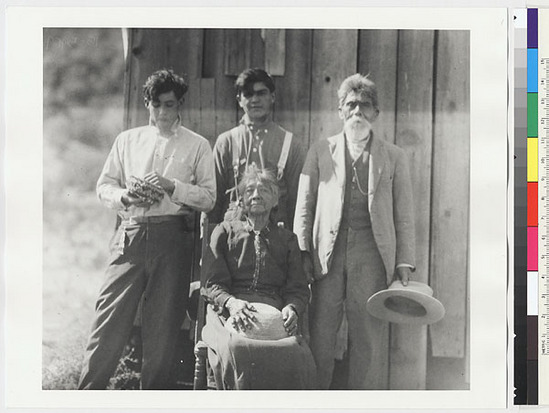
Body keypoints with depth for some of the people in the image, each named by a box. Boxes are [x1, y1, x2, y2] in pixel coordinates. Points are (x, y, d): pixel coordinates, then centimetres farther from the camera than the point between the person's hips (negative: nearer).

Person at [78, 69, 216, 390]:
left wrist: (172, 186, -12)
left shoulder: (197, 146, 8)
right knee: (110, 315, -5)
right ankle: (89, 391, 1)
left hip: (173, 235, -1)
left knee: (164, 322, 2)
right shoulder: (127, 140, 16)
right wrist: (124, 196, -5)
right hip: (131, 235, 1)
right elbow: (104, 186, 16)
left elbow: (209, 198, 2)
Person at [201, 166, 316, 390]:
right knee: (239, 350, -39)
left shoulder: (287, 239, 25)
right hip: (230, 312, -1)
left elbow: (299, 289, 16)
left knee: (298, 355, -36)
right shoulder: (224, 232, 20)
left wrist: (292, 308, -9)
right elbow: (212, 284, 10)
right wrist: (231, 302, -13)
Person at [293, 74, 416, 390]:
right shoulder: (320, 152, 12)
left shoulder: (394, 157, 12)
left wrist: (405, 262, 1)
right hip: (328, 254, 0)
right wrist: (303, 253, 0)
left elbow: (404, 215, 9)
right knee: (320, 337, 0)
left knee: (371, 338, 1)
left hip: (372, 254, 0)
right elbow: (304, 207, 10)